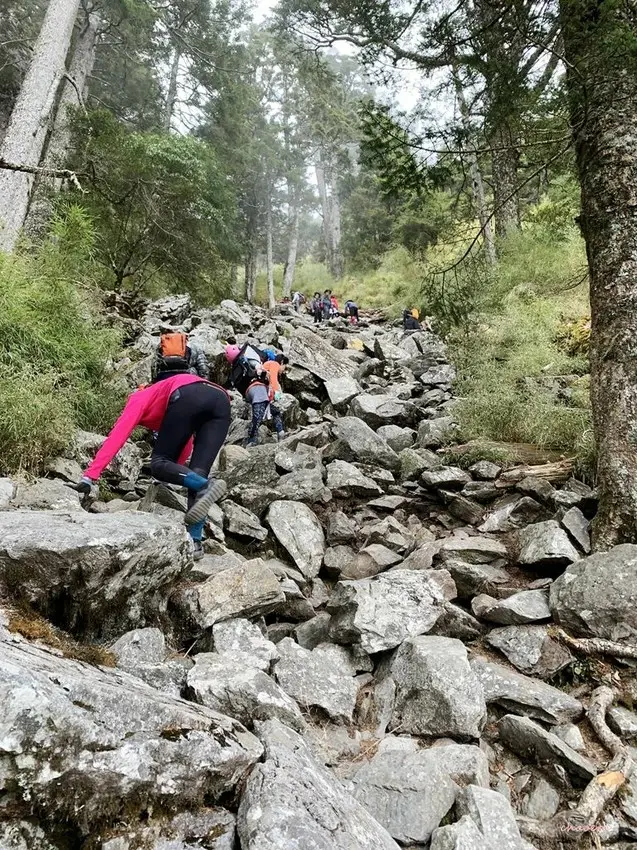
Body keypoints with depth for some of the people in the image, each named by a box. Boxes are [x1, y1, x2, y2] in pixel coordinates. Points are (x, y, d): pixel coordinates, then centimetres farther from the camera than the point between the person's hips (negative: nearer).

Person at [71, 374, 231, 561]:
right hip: (221, 402, 6)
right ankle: (195, 542, -8)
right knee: (197, 473, 4)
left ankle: (206, 486, -21)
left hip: (189, 397, -6)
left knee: (159, 464, 5)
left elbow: (117, 436, 19)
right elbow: (186, 445, 36)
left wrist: (89, 476, 16)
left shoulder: (139, 399, 30)